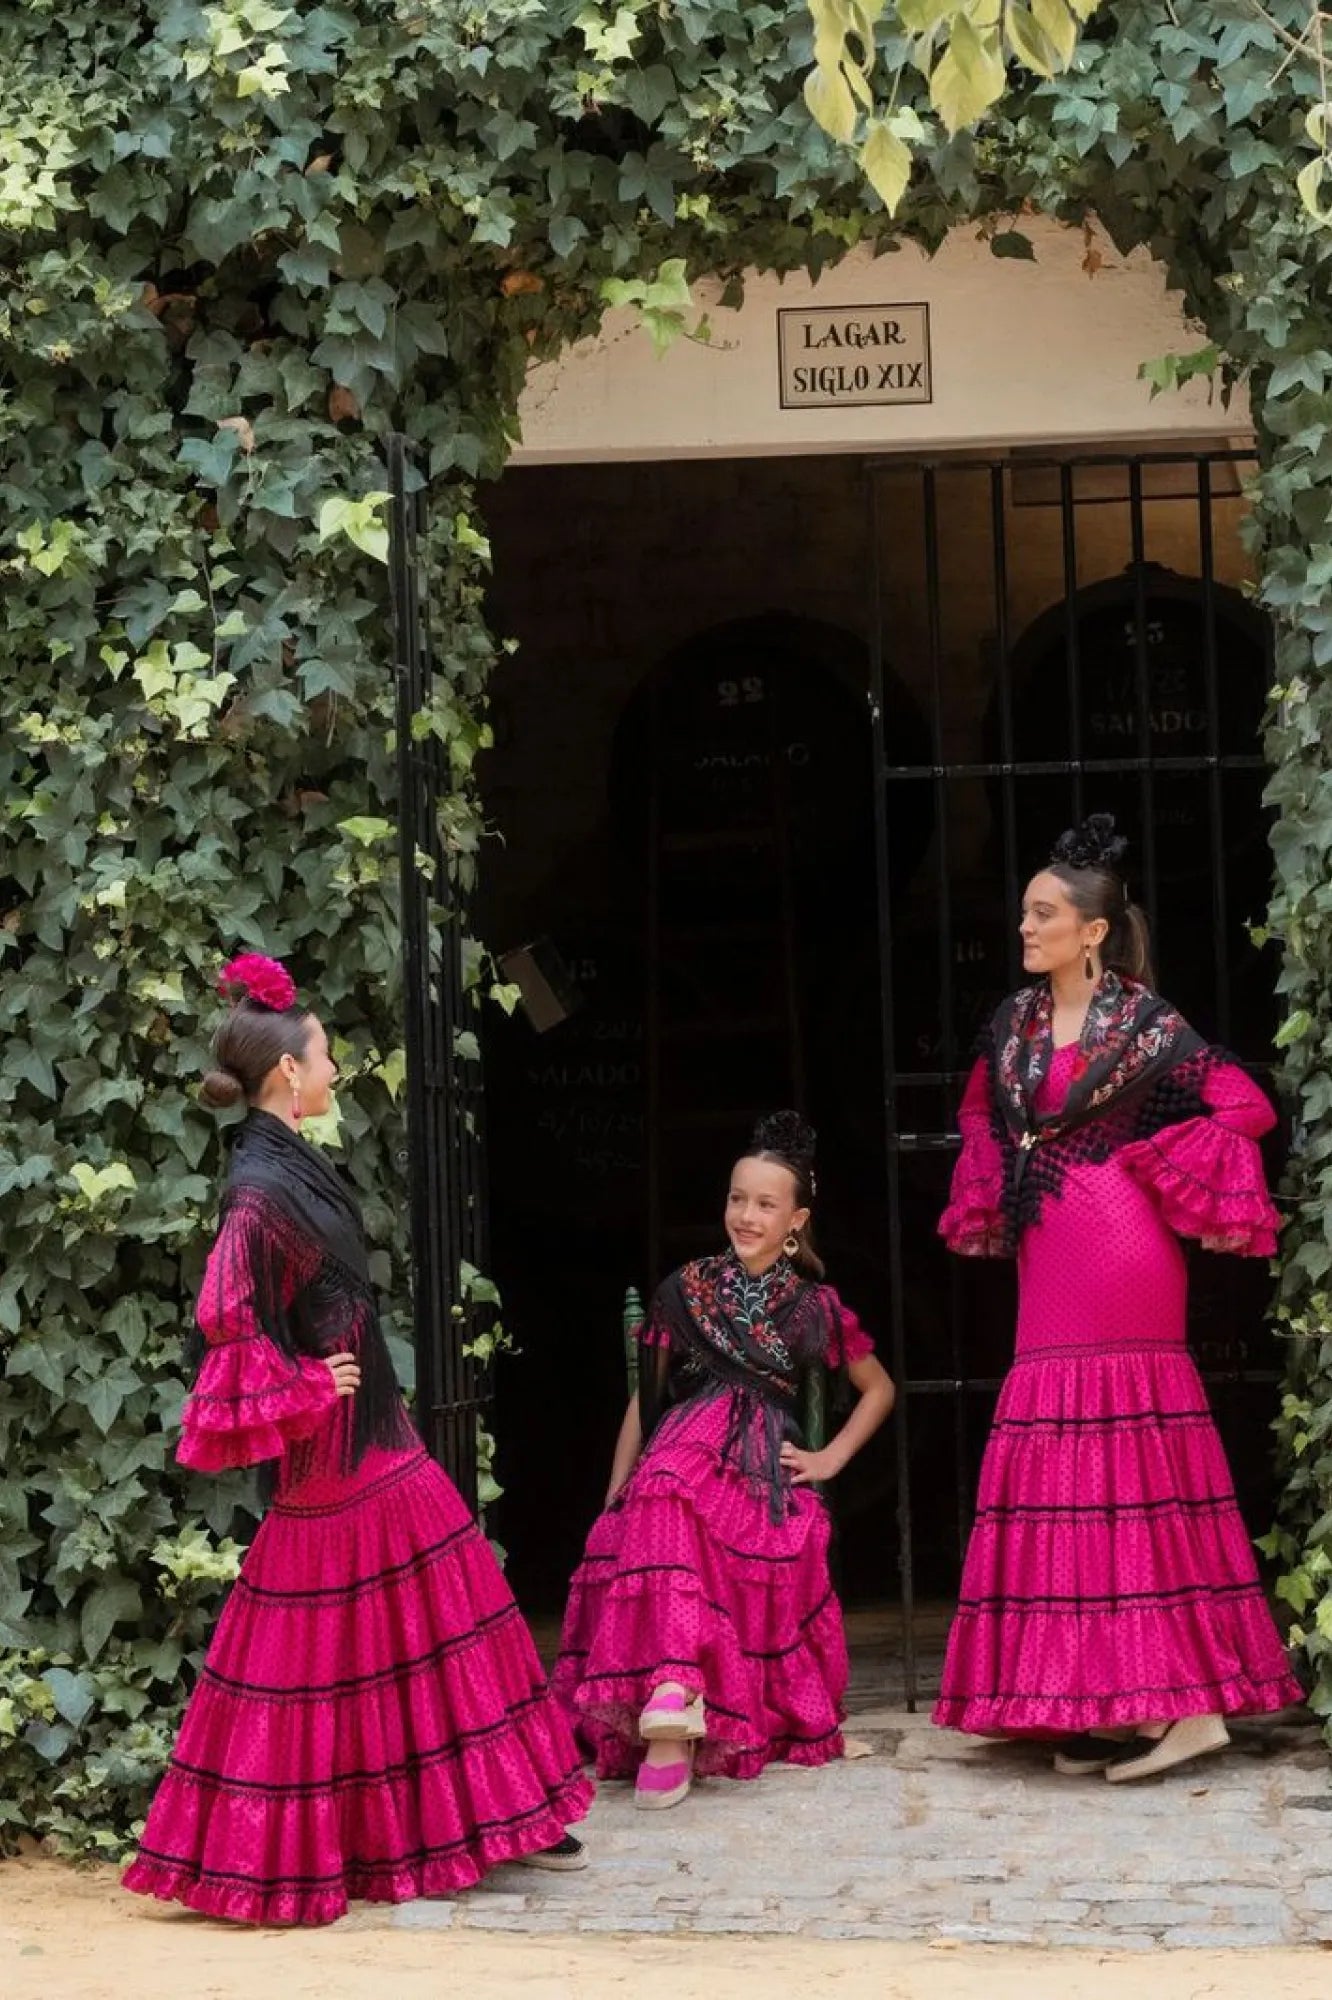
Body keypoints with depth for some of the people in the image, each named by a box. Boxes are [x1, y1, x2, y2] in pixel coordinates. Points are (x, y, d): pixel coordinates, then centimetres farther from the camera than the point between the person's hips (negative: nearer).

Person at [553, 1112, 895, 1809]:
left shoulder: (816, 1305, 11)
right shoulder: (687, 1289, 11)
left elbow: (879, 1390, 23)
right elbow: (645, 1398, 14)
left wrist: (831, 1457, 10)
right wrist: (612, 1499, 7)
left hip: (768, 1474, 0)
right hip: (684, 1451, 0)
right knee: (662, 1510, -36)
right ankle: (673, 1691, -47)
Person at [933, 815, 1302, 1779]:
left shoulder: (1143, 1021, -7)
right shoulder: (1016, 1021, 11)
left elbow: (1242, 1107, -9)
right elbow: (984, 1115, 26)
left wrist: (1150, 1168, -8)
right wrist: (998, 1202, 12)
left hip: (1120, 1257, -7)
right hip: (1048, 1259, 7)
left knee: (1126, 1462, -9)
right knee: (1066, 1471, 5)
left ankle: (1183, 1697, -6)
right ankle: (1104, 1705, 10)